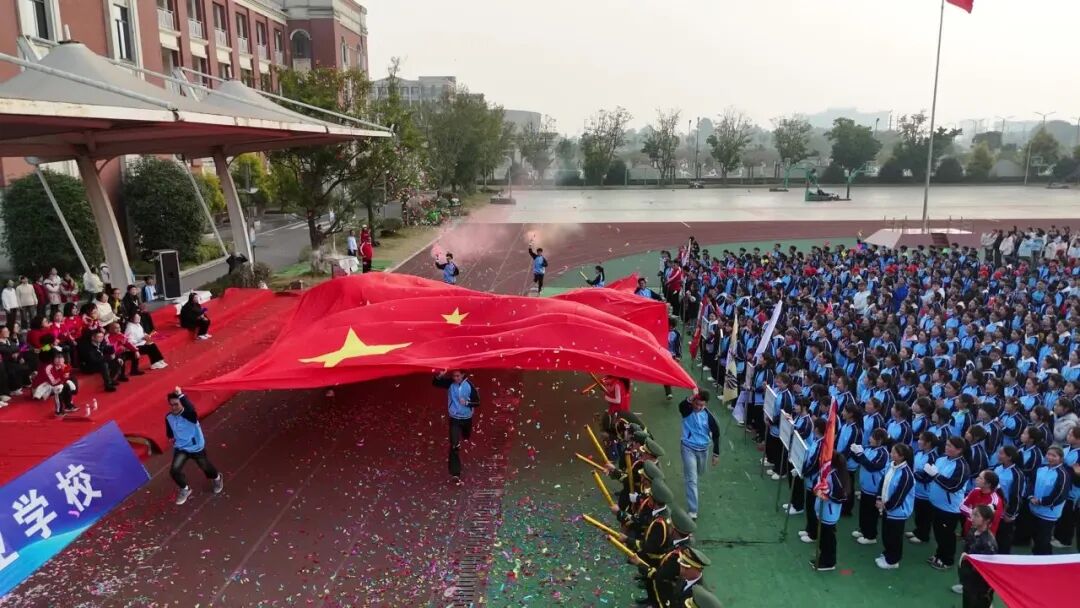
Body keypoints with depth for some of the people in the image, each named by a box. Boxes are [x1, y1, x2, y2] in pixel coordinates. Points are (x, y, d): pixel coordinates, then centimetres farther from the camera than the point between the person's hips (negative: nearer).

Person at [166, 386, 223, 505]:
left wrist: (181, 395, -66)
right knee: (174, 470, -16)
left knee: (206, 467, 16)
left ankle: (217, 478, 51)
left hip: (196, 447, -3)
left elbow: (191, 408, -54)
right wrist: (172, 438, 2)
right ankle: (185, 490, 12)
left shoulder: (189, 414, -26)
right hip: (180, 448, 3)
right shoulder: (168, 417, -9)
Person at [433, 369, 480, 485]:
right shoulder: (450, 383, -10)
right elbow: (435, 383, -12)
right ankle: (455, 474, -13)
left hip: (467, 418, 1)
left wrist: (467, 403, -27)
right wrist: (441, 375, -30)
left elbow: (477, 402, -9)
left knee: (466, 438, 30)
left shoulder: (469, 386, -15)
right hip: (454, 419, -1)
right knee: (454, 446, -12)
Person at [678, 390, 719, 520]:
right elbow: (681, 406, -43)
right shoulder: (687, 410, -17)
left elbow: (716, 434, -4)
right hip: (688, 447, -3)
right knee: (691, 479, -8)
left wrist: (716, 453, -2)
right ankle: (692, 510, -5)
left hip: (703, 449, 3)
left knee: (699, 473, 28)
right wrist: (690, 398, -64)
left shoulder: (708, 416, -13)